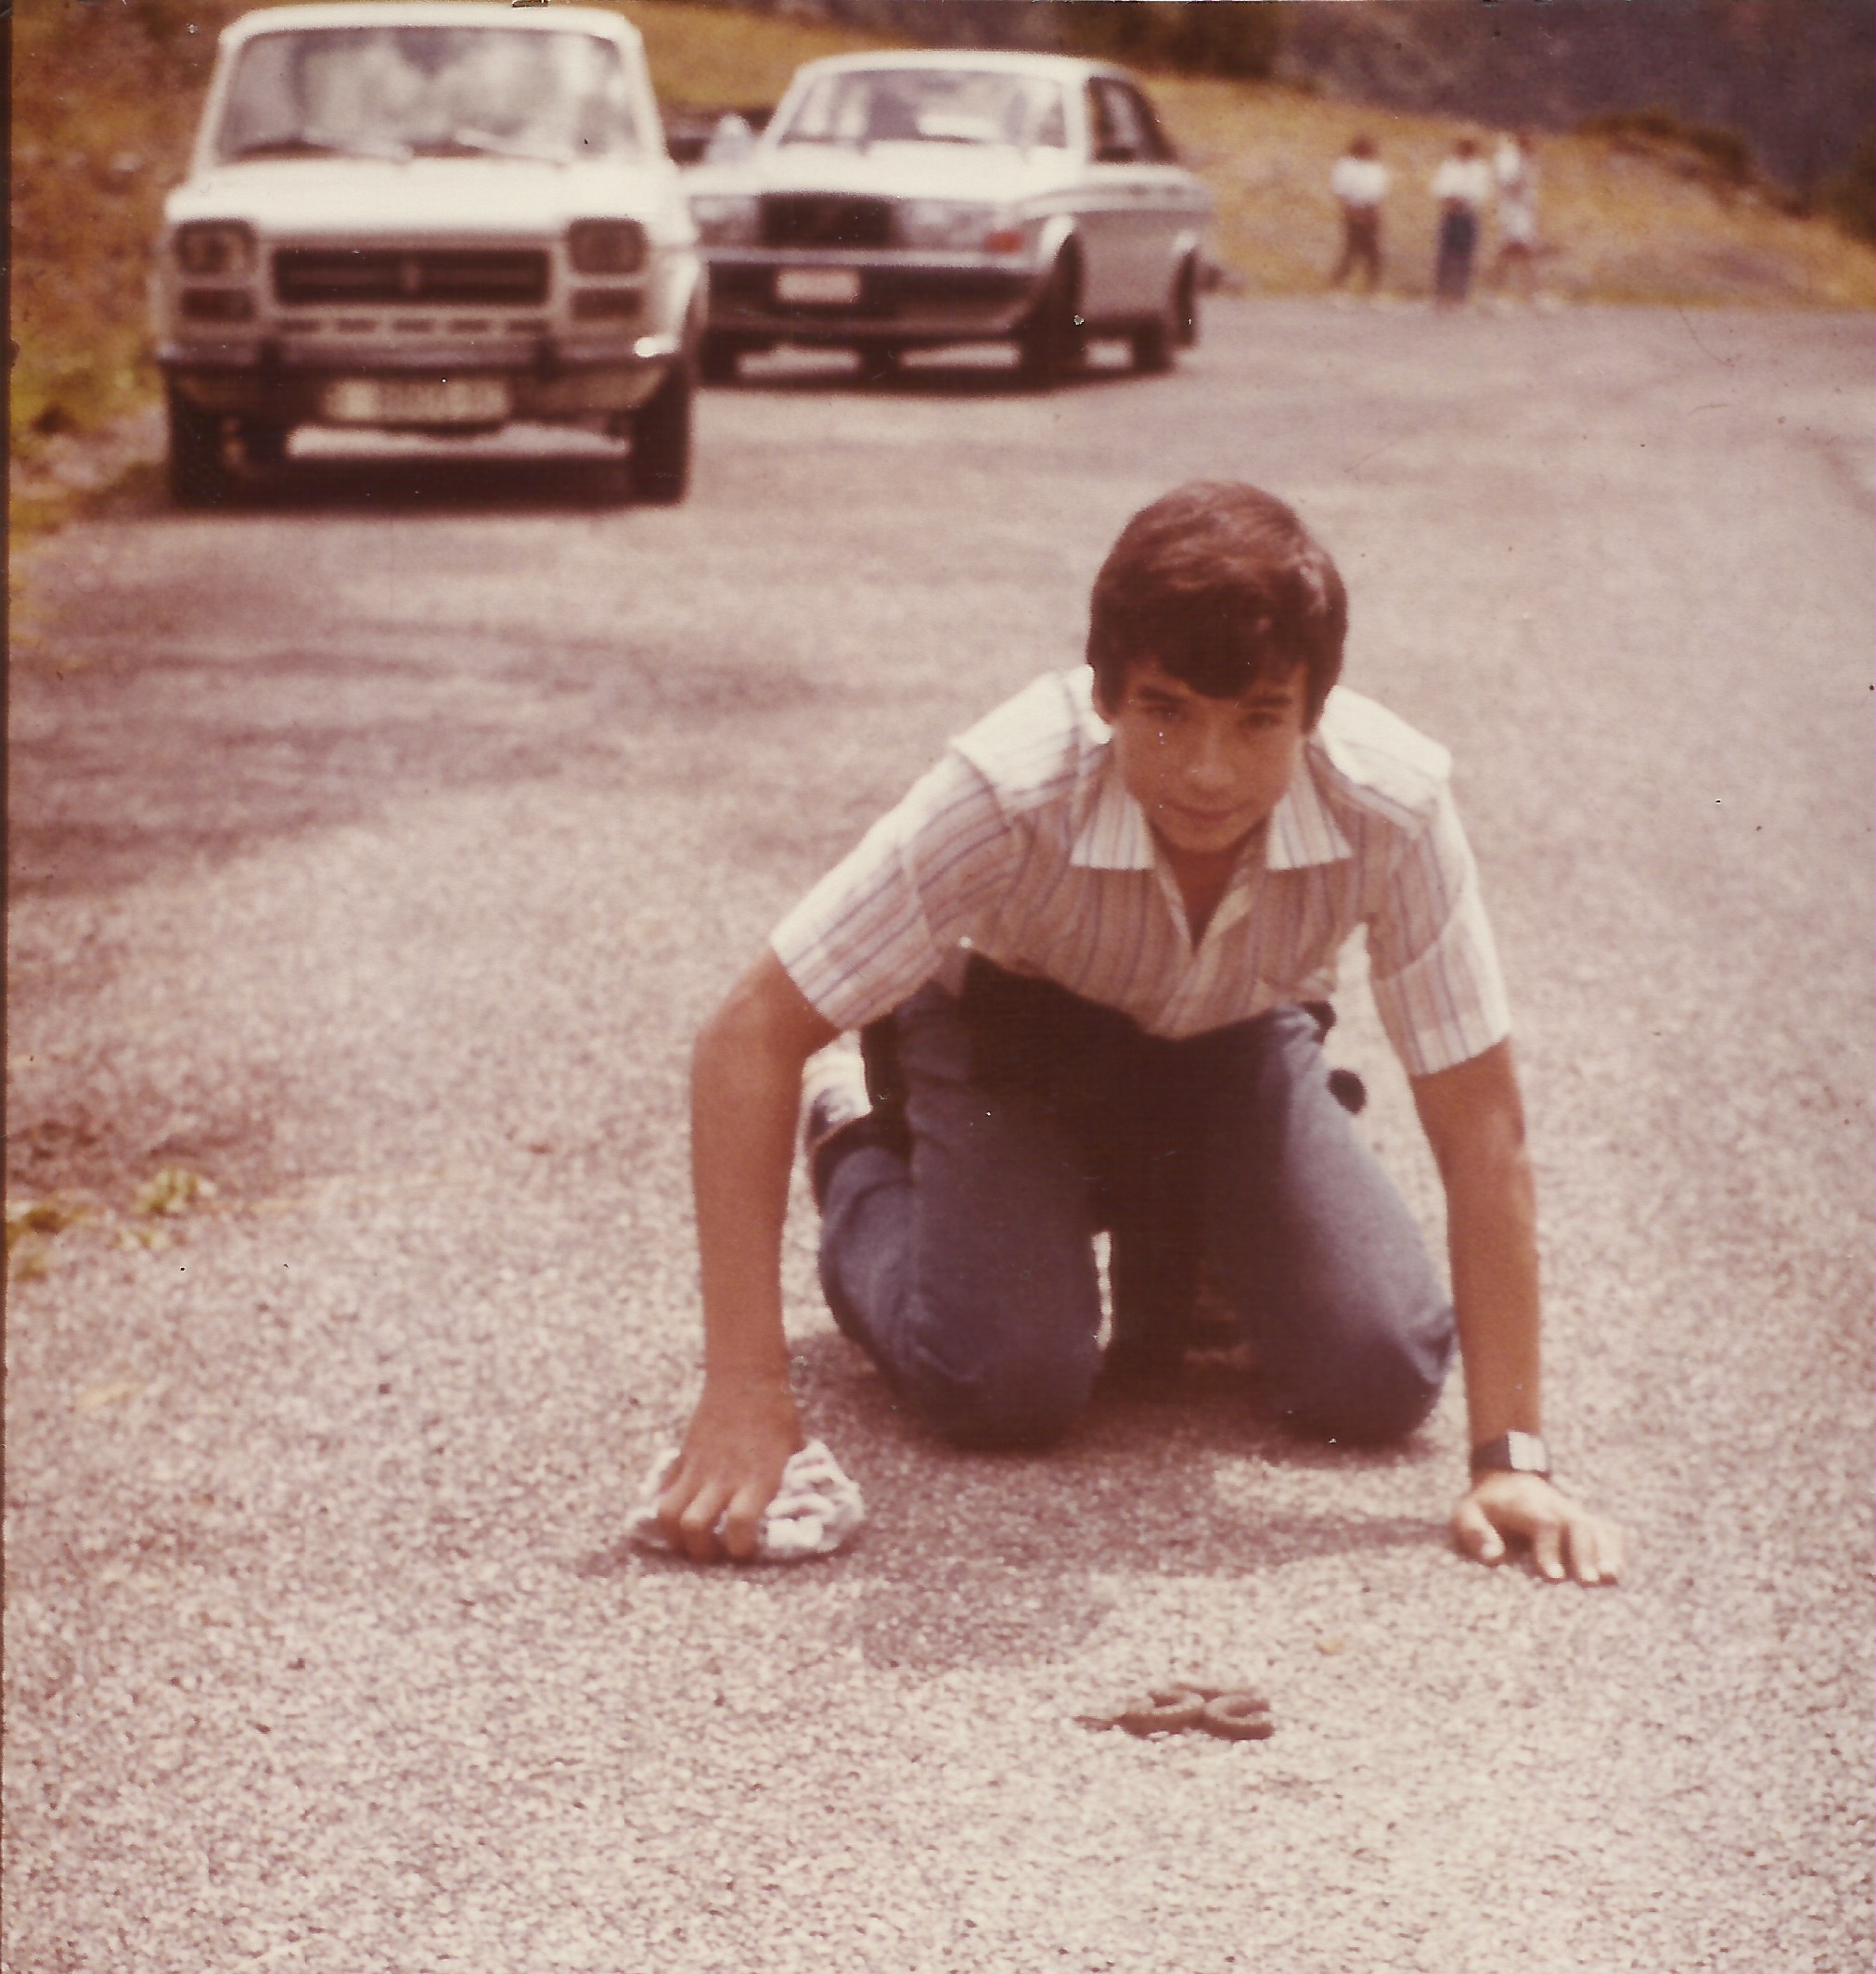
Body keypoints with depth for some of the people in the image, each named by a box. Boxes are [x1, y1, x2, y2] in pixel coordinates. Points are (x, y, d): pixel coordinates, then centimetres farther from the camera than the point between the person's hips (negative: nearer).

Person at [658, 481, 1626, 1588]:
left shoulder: (1393, 803, -35)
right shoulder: (1012, 792, -39)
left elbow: (1480, 1126, -28)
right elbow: (750, 1043, -35)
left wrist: (1513, 1456, -32)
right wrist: (745, 1396, -39)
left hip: (1238, 1041, 2)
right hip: (1011, 1030, -2)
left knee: (1378, 1382, -15)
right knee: (1006, 1390, -21)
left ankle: (1176, 1239, 18)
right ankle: (865, 1164, 12)